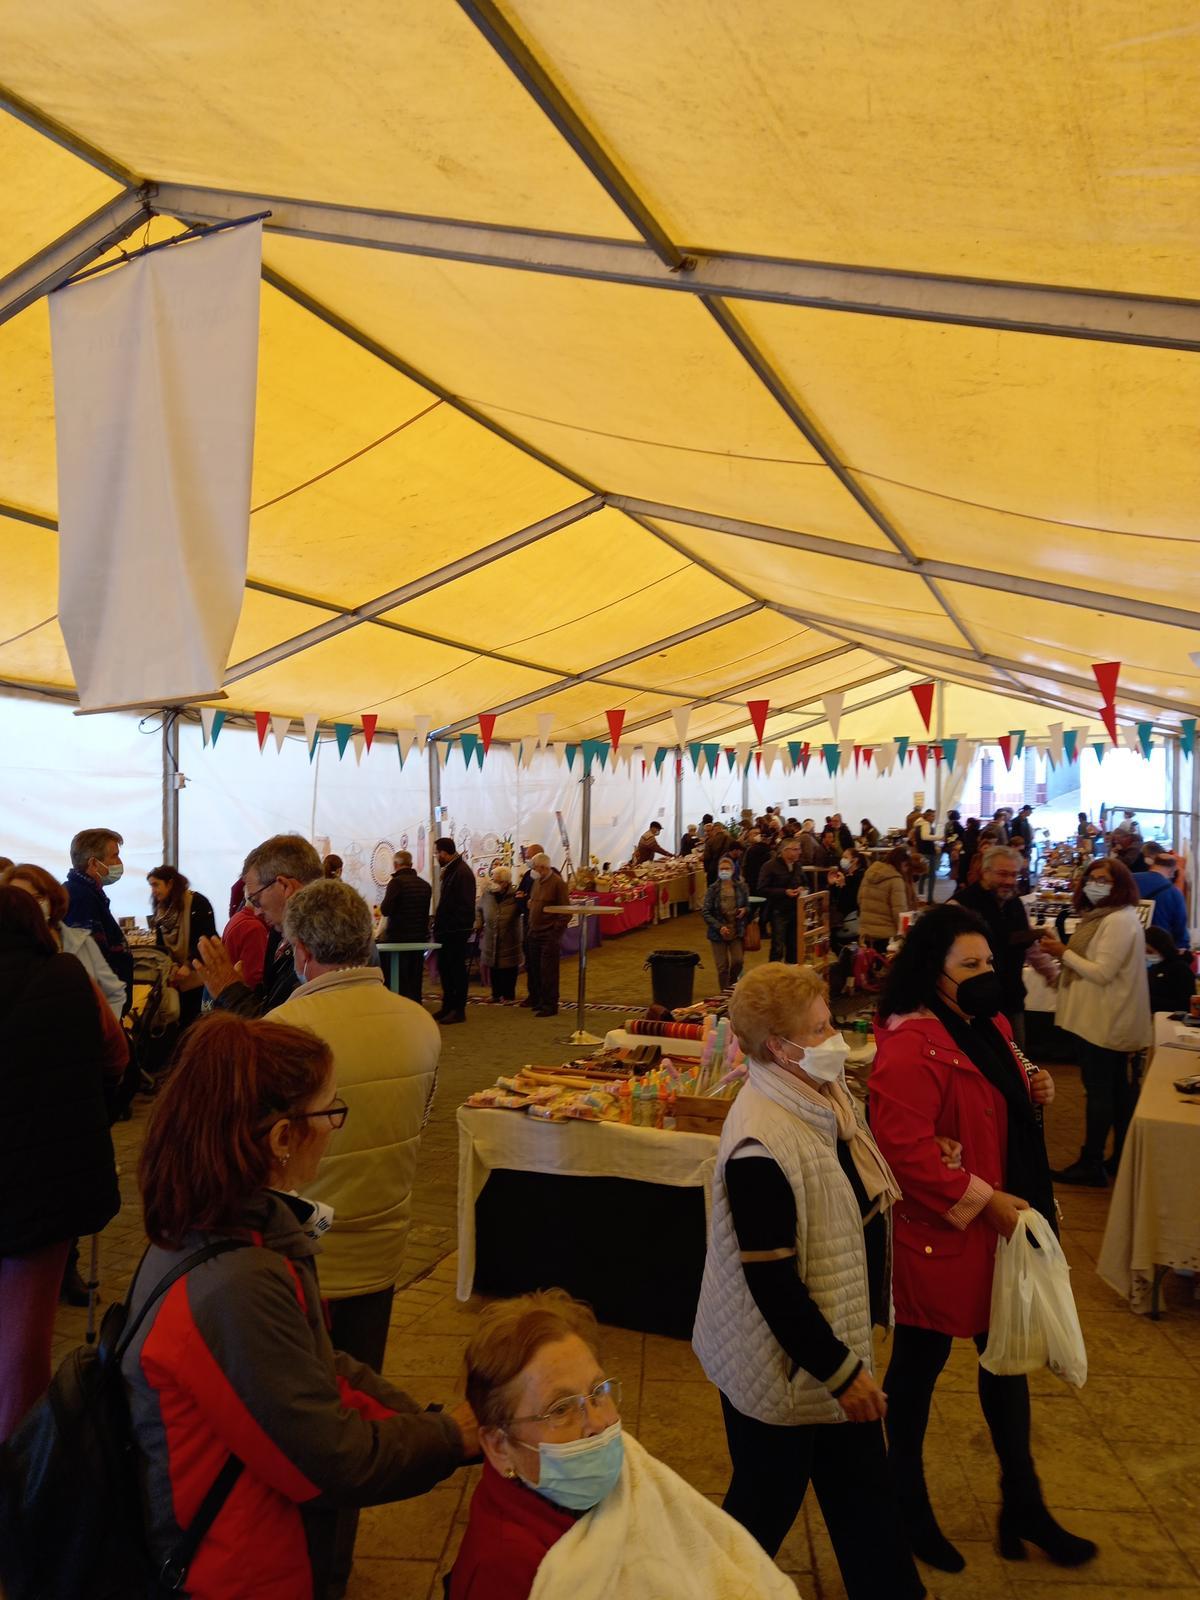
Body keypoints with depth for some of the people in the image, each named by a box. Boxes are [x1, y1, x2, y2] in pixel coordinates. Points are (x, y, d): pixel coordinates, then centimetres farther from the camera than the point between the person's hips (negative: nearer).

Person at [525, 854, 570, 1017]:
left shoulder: (557, 883, -11)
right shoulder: (537, 881, 13)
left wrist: (557, 929, -15)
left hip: (550, 935, -8)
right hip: (535, 932, 8)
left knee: (548, 971, -4)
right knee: (534, 969, 12)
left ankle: (549, 1005, 3)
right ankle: (538, 1002, 23)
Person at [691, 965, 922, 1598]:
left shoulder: (822, 1096, -4)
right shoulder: (761, 1145, -31)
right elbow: (771, 1282, -26)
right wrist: (840, 1370, -18)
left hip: (838, 1339, 8)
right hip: (786, 1365, -8)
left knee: (862, 1487, 23)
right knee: (765, 1505, 15)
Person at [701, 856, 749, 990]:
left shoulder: (741, 887, 0)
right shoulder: (713, 889, -6)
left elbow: (748, 905, 15)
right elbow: (705, 912, -7)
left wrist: (745, 910, -9)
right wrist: (719, 927, -17)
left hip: (737, 931, 1)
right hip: (718, 932, -1)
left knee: (738, 961, -8)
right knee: (722, 966, 1)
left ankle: (732, 985, 22)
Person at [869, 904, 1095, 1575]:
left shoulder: (988, 1026, 6)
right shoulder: (912, 1046, -23)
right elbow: (907, 1151, -27)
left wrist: (1035, 1091, 0)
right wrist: (985, 1202, -23)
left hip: (1001, 1226, 8)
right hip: (940, 1235, -8)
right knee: (921, 1361, 11)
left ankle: (1023, 1503, 39)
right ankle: (909, 1505, 33)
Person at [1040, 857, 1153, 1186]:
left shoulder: (1119, 920, -19)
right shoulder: (1104, 917, 15)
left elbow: (1102, 973, -23)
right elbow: (1093, 962, 16)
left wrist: (1064, 953, -15)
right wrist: (1062, 950, 2)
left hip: (1103, 1022, -11)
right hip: (1109, 1020, 11)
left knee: (1098, 1090, -4)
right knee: (1116, 1088, 16)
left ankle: (1091, 1165, 4)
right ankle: (1122, 1158, 26)